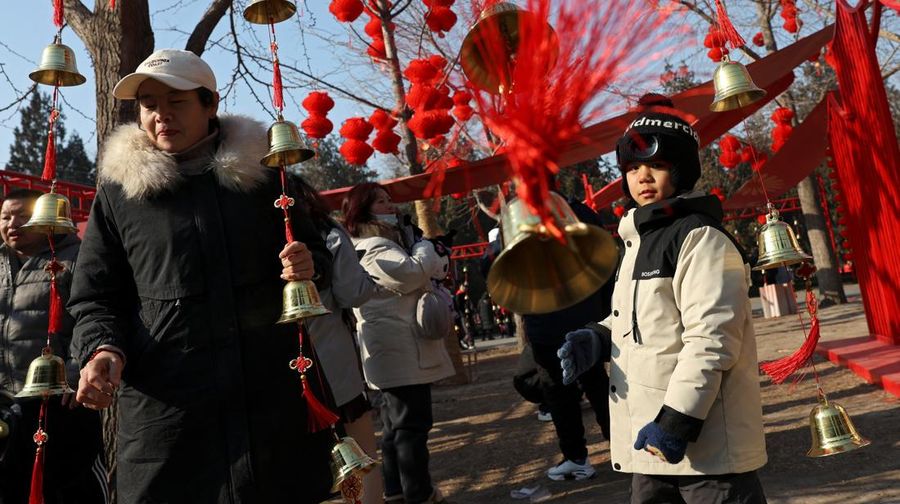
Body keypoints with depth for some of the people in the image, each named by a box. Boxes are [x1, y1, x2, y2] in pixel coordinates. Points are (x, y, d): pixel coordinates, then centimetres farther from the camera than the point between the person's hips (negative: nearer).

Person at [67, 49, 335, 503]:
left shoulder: (260, 173, 8)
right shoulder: (118, 191, 5)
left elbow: (317, 253, 16)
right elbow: (95, 297, 6)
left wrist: (310, 267, -8)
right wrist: (104, 350, -14)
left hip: (275, 393, 1)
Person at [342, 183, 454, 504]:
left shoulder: (392, 240, 20)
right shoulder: (372, 249, -14)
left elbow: (435, 269, 24)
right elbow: (414, 273, -27)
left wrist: (434, 260, 1)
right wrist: (424, 247, -7)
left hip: (400, 349, 11)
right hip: (399, 350, -11)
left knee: (397, 423, 15)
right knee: (413, 423, -7)